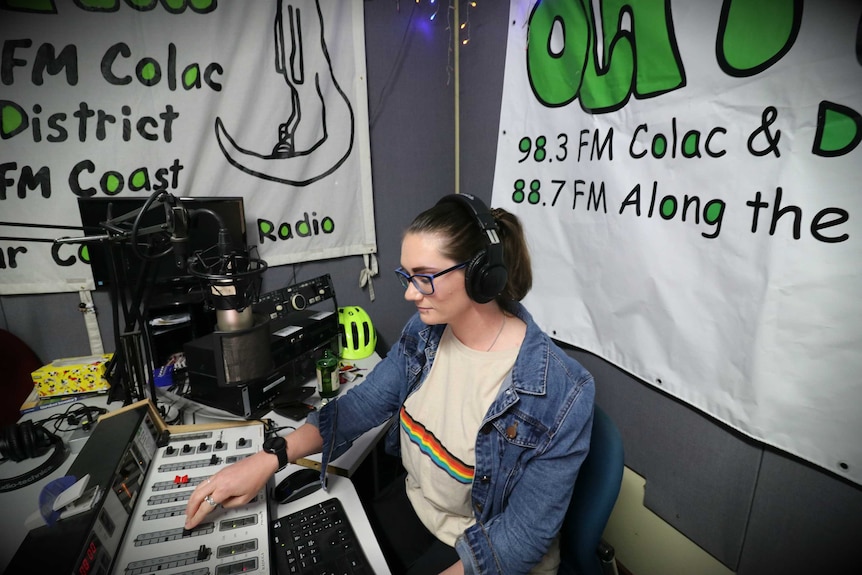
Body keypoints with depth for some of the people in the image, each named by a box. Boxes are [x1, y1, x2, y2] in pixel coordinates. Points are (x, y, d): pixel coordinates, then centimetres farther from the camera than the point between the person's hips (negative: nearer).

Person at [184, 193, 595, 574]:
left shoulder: (559, 393, -28)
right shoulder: (423, 332, -10)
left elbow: (524, 537, -21)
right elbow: (361, 403, -5)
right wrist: (268, 460, -15)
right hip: (414, 506, 5)